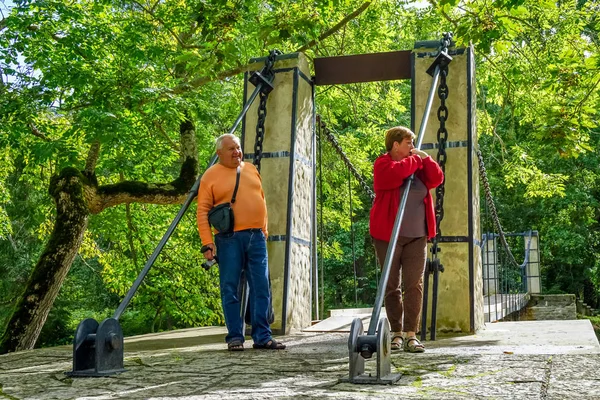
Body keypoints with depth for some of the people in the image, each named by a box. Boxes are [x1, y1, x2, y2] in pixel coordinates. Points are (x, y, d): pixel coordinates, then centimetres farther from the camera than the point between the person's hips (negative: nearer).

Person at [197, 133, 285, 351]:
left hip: (256, 236, 4)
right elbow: (202, 212, -3)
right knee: (230, 289, 0)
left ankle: (262, 336, 9)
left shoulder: (251, 170, 16)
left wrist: (264, 229, 15)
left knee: (261, 288, 3)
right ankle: (235, 337, 9)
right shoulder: (211, 176, 0)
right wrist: (207, 243, -11)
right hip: (229, 239, -4)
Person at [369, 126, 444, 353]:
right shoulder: (382, 164, -4)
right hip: (388, 235, -4)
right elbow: (395, 175, -24)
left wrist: (425, 159, -3)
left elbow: (437, 179, 6)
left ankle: (410, 334, -4)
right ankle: (396, 333, 12)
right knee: (391, 286, 3)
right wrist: (415, 161, -8)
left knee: (414, 285, -5)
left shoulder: (418, 164, 14)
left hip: (416, 236, 4)